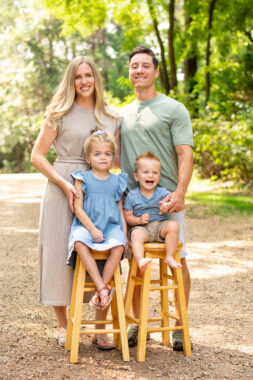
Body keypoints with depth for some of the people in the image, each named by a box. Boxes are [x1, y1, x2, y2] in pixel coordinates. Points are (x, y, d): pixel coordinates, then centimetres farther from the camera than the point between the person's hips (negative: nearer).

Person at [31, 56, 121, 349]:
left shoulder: (112, 118, 10)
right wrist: (64, 183, -14)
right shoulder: (60, 114, 1)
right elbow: (37, 156, -2)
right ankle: (63, 326, 16)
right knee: (60, 252, 1)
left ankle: (101, 326, 12)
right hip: (63, 189, -2)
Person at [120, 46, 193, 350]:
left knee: (177, 260, -1)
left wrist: (180, 192, -22)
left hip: (166, 198, -4)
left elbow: (185, 155, -8)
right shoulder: (123, 114, 17)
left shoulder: (173, 109, 1)